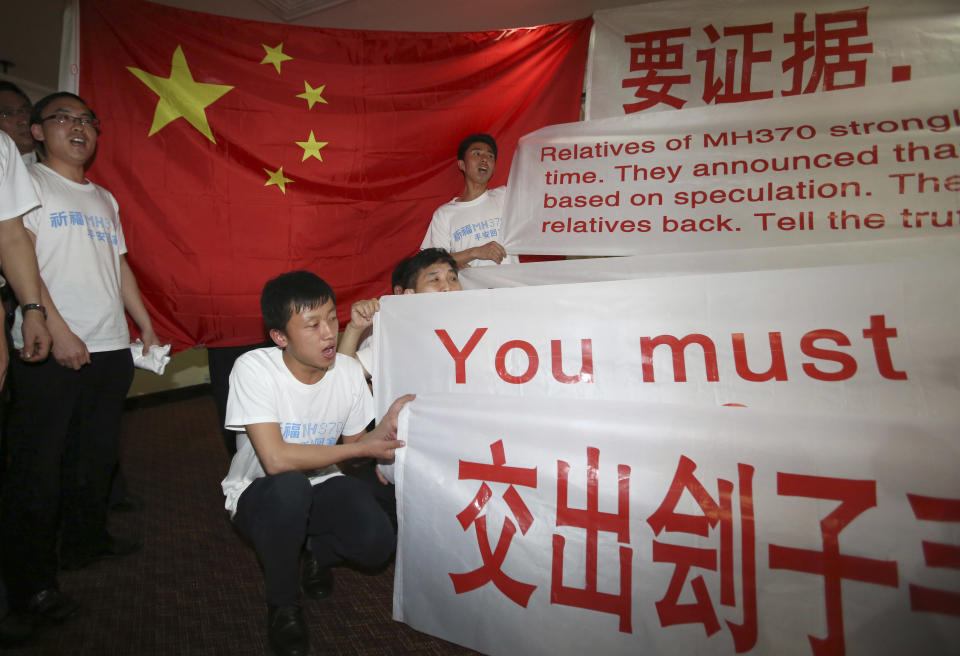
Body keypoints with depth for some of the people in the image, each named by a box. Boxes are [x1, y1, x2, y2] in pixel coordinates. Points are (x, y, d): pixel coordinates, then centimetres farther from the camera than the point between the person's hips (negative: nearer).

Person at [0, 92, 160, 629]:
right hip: (52, 352, -6)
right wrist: (58, 330, -19)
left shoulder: (104, 198, 20)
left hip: (110, 348, 7)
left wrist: (146, 324, 16)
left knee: (97, 454, 15)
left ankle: (87, 541, 32)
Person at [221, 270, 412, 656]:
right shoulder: (254, 370, -25)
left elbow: (351, 445, 0)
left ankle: (318, 554, 15)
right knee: (290, 486, -38)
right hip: (257, 494, -3)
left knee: (377, 542, -24)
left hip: (319, 487, 3)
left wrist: (385, 426, -22)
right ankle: (282, 605, -8)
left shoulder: (349, 372, -11)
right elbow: (276, 459, -33)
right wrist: (363, 448, -26)